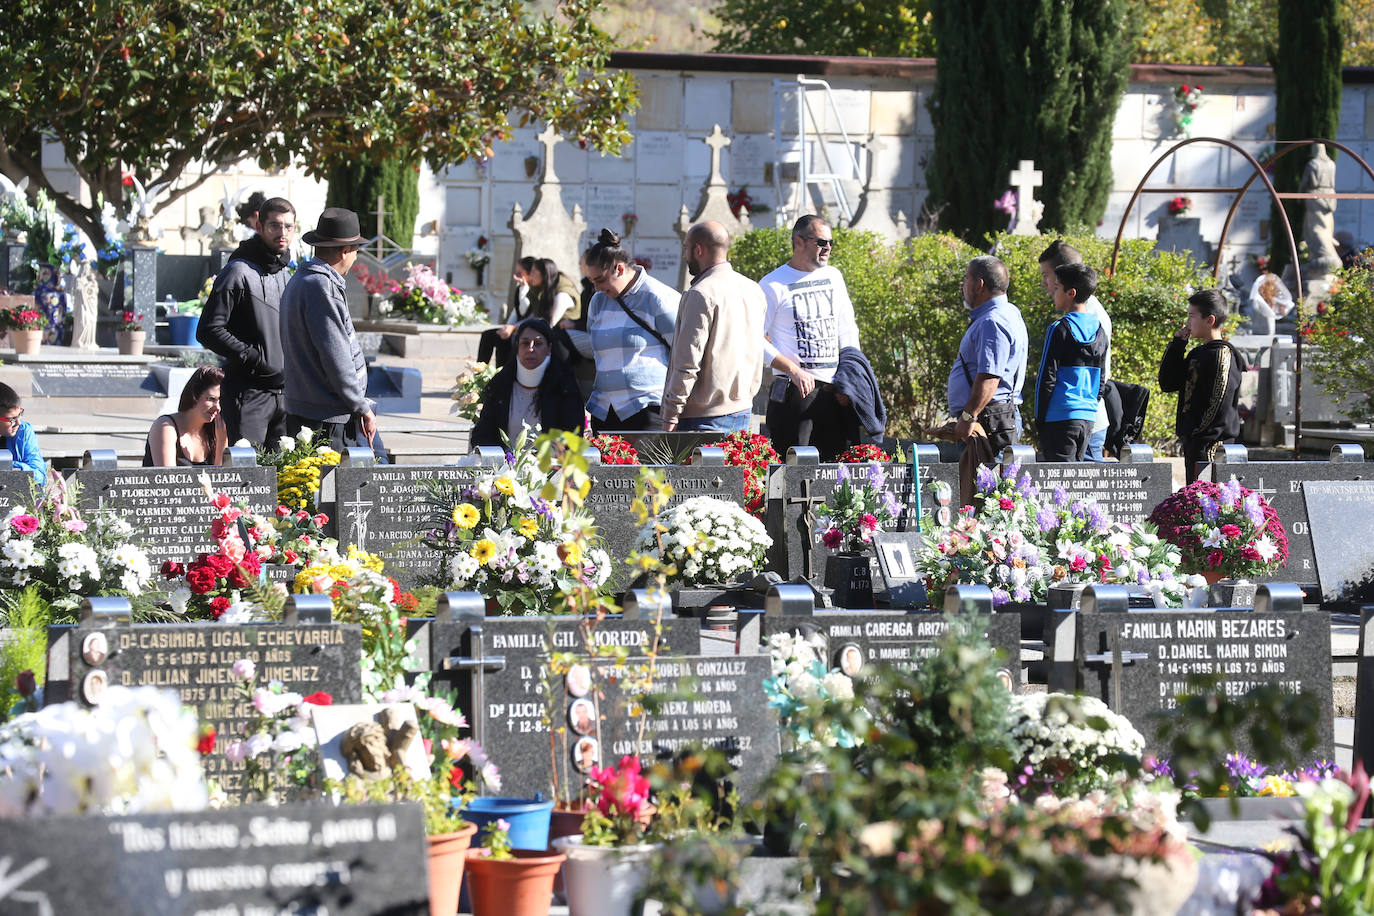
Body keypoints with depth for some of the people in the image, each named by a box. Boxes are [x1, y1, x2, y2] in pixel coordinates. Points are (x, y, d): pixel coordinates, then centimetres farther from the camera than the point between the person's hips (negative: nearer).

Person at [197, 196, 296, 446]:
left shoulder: (287, 276, 17)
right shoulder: (239, 272, -8)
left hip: (283, 394, 8)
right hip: (248, 394, -8)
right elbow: (208, 332, -14)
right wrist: (255, 359, -17)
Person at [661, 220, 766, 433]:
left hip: (705, 416, -8)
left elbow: (688, 362, -16)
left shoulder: (702, 294, -14)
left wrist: (670, 416, -13)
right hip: (743, 411, 8)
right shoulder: (753, 290, 12)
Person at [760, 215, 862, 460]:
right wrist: (794, 371, -19)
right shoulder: (773, 285, -5)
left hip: (834, 392, 6)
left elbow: (848, 331, 19)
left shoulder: (833, 277, 14)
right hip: (794, 391, -6)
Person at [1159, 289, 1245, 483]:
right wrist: (1177, 344, 11)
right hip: (1192, 442, 10)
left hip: (1210, 445, -10)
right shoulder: (1196, 354, 17)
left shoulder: (1222, 354, -12)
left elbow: (1220, 402, -18)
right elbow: (1167, 383, 18)